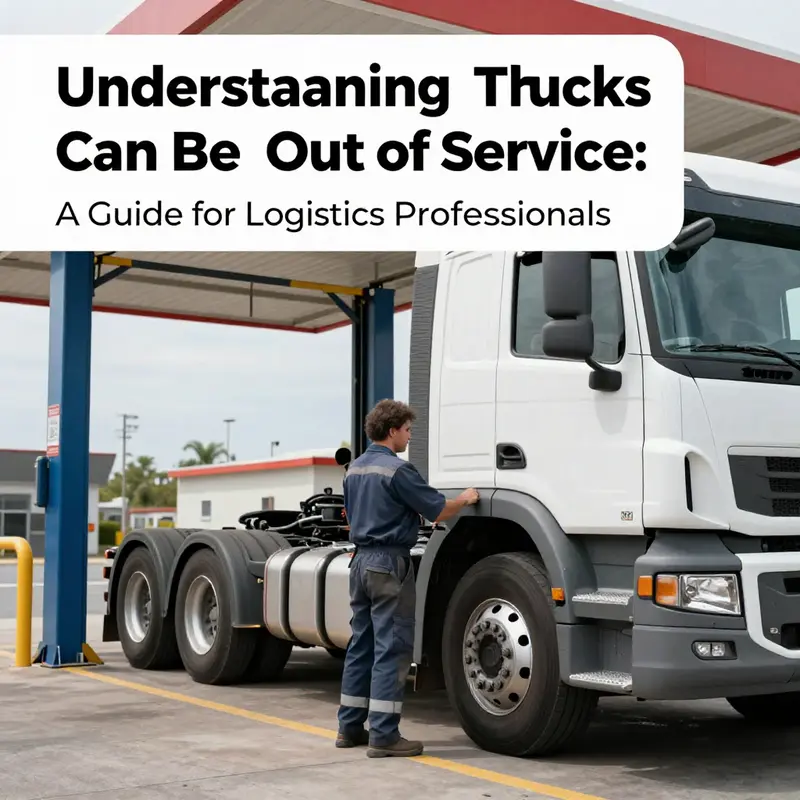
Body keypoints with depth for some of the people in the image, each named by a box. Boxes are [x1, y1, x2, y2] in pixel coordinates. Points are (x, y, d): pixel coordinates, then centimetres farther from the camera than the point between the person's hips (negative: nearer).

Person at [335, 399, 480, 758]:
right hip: (390, 563, -9)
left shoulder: (354, 469, 12)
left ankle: (350, 727, 18)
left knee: (361, 645, 13)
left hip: (361, 560, 9)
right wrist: (465, 499, 6)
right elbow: (438, 511, -11)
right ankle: (383, 735, -4)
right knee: (392, 648, -5)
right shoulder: (397, 469, -15)